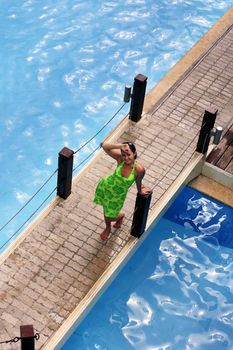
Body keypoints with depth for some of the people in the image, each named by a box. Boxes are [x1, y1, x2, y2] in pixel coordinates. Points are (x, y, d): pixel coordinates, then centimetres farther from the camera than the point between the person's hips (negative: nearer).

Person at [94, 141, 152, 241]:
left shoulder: (139, 169, -31)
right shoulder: (120, 158, -25)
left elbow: (138, 182, -9)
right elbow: (104, 146, -32)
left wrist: (140, 191, 9)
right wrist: (120, 146, -43)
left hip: (118, 195, -2)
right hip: (105, 186, 2)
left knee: (109, 218, 17)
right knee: (106, 209, 28)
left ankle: (121, 215, 53)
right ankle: (108, 228, 60)